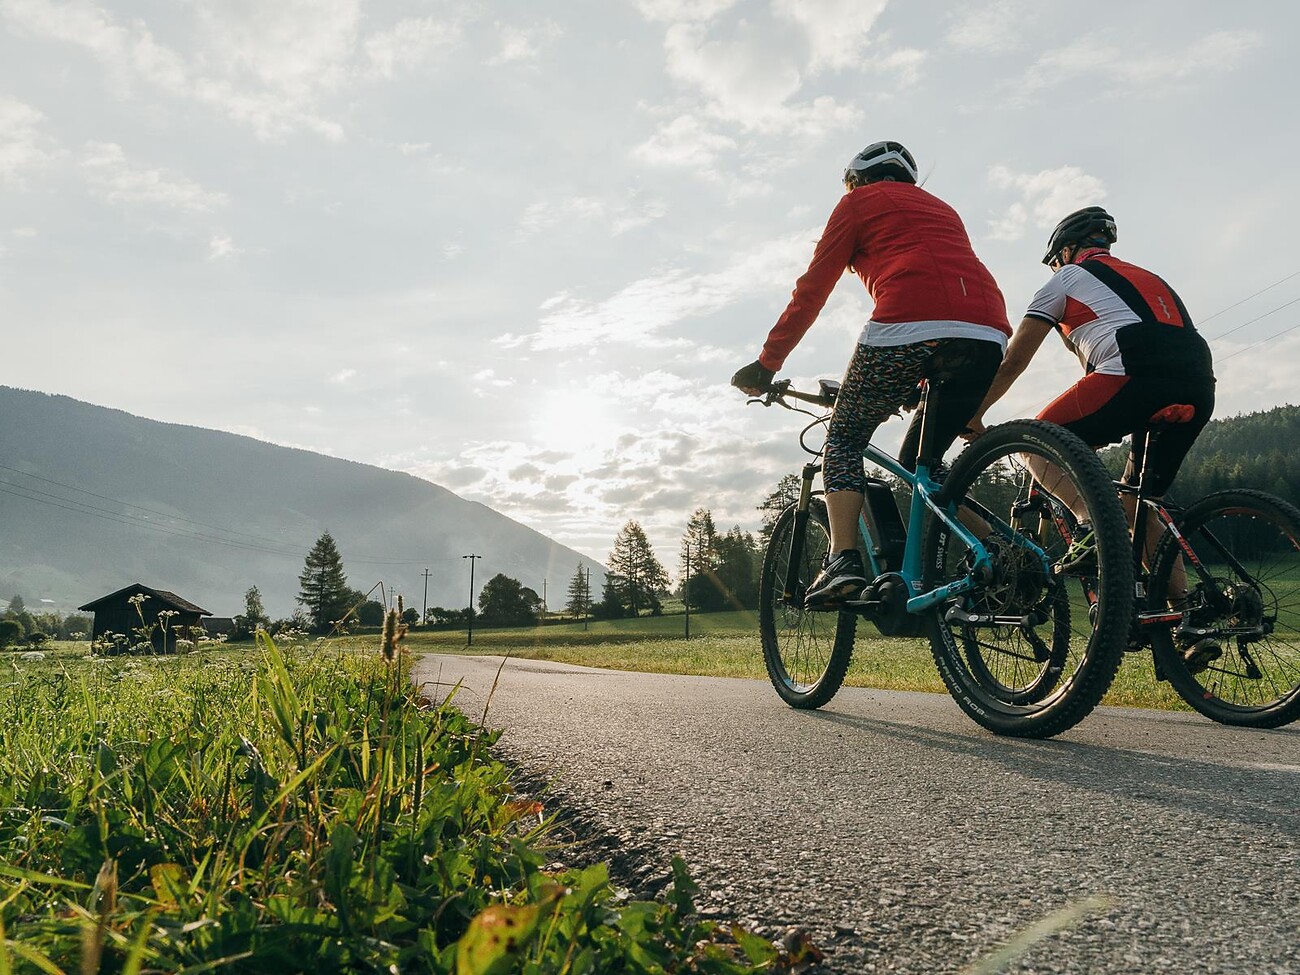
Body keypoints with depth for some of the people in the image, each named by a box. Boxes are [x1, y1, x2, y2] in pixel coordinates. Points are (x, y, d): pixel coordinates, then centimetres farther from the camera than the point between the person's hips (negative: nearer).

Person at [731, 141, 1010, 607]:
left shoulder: (860, 201, 20)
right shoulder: (941, 208, 38)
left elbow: (812, 289, 15)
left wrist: (766, 363, 20)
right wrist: (914, 384, 46)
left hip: (909, 326, -6)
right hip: (987, 335, 6)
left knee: (844, 440, 11)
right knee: (919, 464, 20)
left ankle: (843, 561, -6)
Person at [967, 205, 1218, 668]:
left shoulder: (1068, 277, 19)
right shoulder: (1145, 277, 39)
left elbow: (1014, 359, 16)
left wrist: (974, 413, 27)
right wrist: (1096, 428, 46)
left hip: (1138, 373, -7)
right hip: (1200, 388, 7)